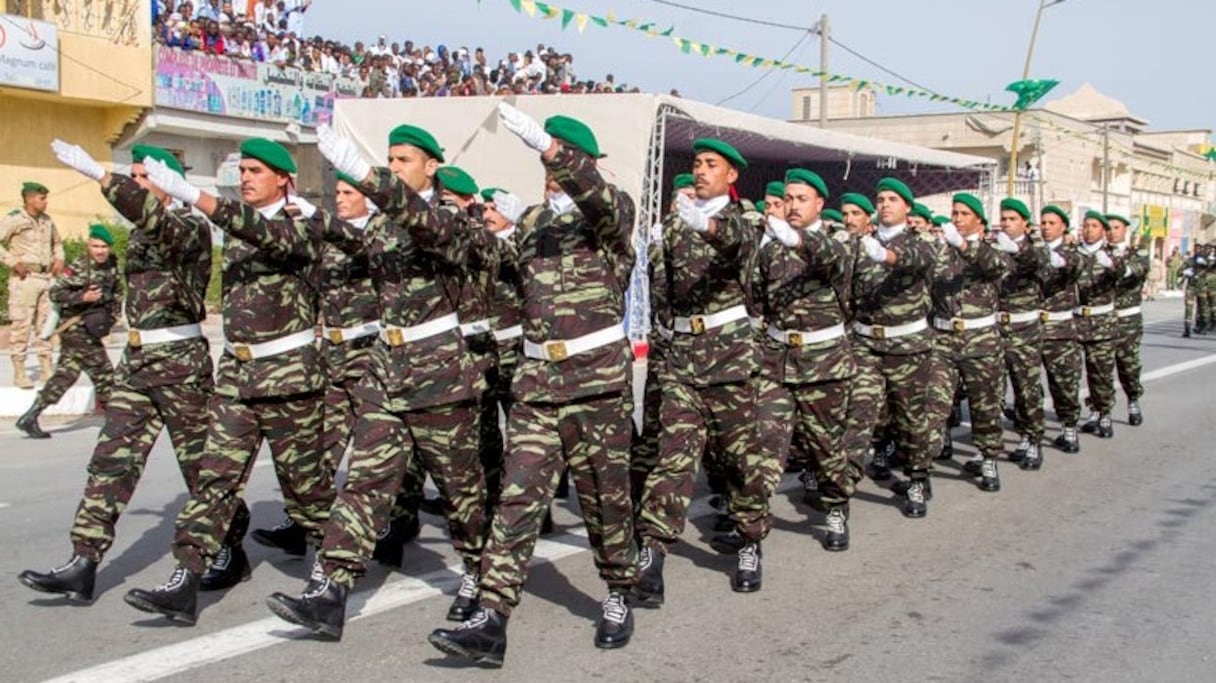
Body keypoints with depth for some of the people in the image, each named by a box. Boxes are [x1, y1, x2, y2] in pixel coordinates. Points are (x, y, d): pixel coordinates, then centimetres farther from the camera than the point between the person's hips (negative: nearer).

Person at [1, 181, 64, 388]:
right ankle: (19, 373, 1)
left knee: (46, 324, 9)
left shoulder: (47, 221, 14)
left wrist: (59, 259, 12)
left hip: (46, 277, 6)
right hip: (24, 278, -6)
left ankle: (46, 370, 17)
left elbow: (57, 242, 29)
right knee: (21, 325, -4)